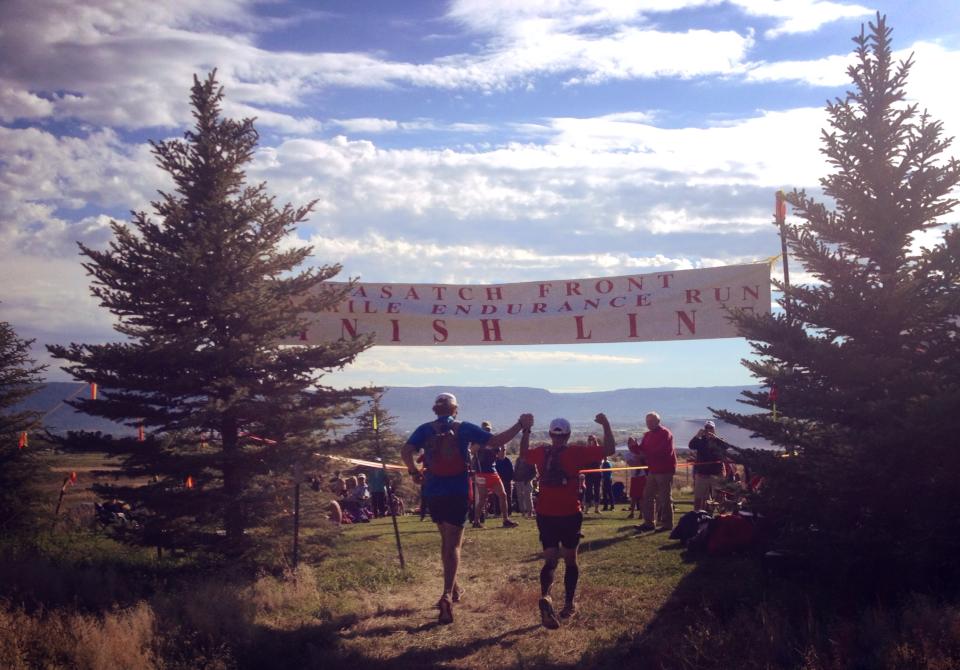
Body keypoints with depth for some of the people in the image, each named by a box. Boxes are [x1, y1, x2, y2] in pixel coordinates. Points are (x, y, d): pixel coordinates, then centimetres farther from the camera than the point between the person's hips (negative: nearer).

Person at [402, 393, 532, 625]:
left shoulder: (425, 429, 1)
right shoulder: (464, 428, -1)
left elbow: (405, 452, -13)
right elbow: (496, 441, -5)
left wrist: (413, 471, 5)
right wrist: (520, 425, 3)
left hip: (434, 491, 2)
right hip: (458, 492, -2)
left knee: (446, 539, 22)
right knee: (453, 544, -2)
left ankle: (453, 589, 32)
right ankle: (447, 595, -20)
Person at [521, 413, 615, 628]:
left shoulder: (541, 453, 1)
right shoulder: (576, 452, -9)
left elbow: (523, 453, 24)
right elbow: (609, 450, -8)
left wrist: (525, 430, 30)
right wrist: (606, 425, 1)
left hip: (545, 514, 2)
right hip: (570, 514, -2)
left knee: (550, 560, 3)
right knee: (570, 560, 15)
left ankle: (545, 596, -23)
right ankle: (569, 604, 20)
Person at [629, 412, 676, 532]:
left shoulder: (665, 434, -10)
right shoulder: (648, 435, 14)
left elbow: (664, 451, -23)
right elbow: (641, 450, 9)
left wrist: (647, 453, -22)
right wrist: (633, 445, -10)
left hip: (665, 470, -8)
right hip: (652, 470, 8)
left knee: (665, 498, -3)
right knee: (648, 496, 8)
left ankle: (667, 523, 4)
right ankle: (648, 523, 14)